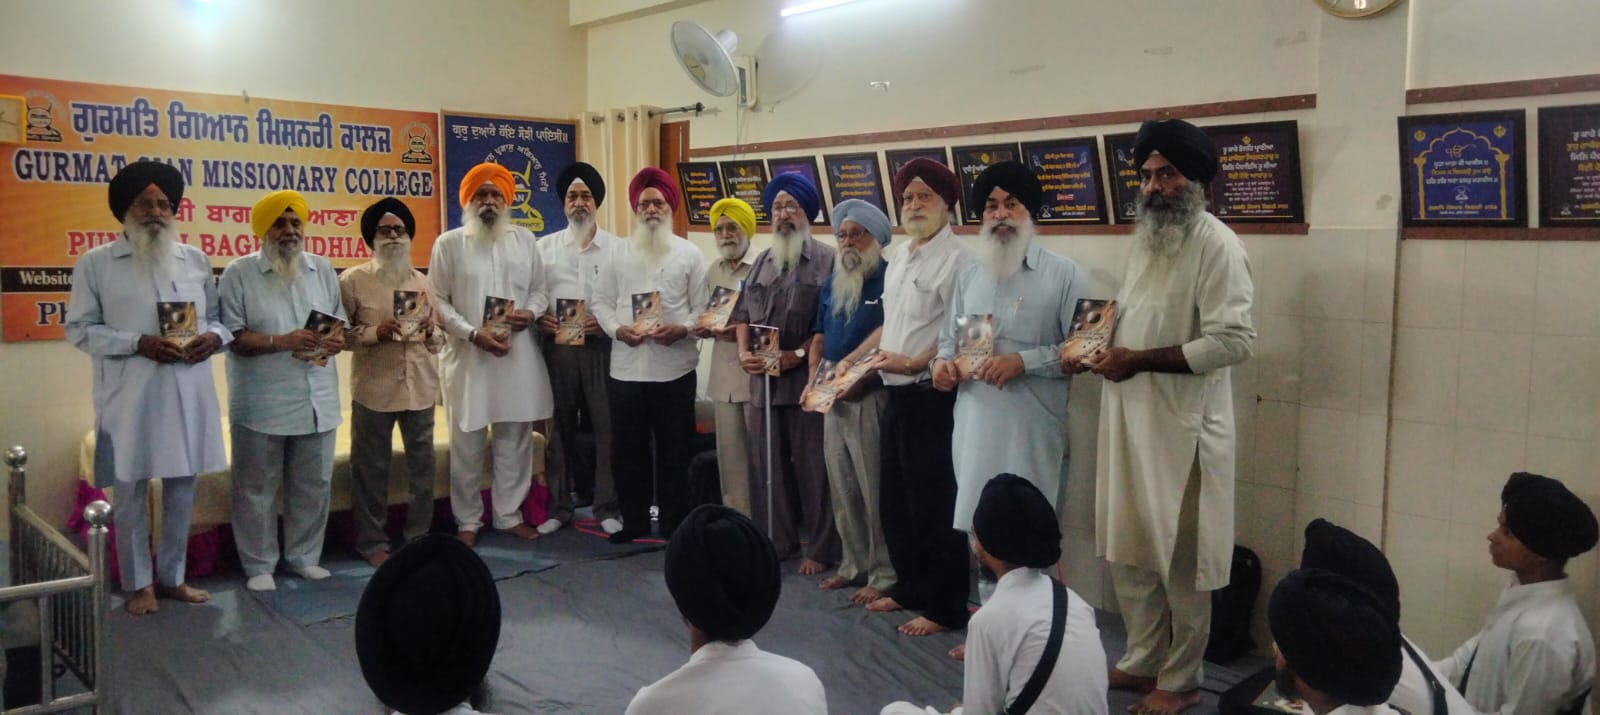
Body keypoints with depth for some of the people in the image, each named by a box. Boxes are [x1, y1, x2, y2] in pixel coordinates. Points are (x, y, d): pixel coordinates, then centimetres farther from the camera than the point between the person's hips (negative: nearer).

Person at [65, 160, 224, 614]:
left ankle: (173, 577, 24)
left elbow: (220, 317, 14)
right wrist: (137, 343, -16)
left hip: (188, 393, 3)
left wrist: (214, 336, -9)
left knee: (182, 489, 10)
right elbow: (79, 329, -3)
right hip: (130, 397, -3)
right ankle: (139, 584, 19)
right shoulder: (95, 263, 0)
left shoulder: (195, 260, 10)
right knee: (130, 492, 6)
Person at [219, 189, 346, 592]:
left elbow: (340, 323, 12)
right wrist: (281, 341, -22)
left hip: (316, 401, 4)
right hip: (261, 405, -4)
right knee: (257, 489, 7)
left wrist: (337, 340, -10)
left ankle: (304, 556, 27)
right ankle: (259, 565, 19)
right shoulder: (239, 273, -4)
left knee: (313, 486, 12)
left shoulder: (322, 269, 9)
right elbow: (231, 335, -11)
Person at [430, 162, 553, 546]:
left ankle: (509, 514, 22)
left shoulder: (524, 239, 9)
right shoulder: (449, 243, 1)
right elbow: (438, 301, -3)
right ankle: (467, 521, 18)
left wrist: (531, 313, -9)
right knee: (468, 443, 4)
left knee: (515, 439, 8)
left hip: (518, 355, 3)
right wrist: (473, 333, -15)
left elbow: (540, 290, 13)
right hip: (468, 356, -2)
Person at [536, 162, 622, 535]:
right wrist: (537, 318, -11)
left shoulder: (617, 247, 4)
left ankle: (606, 506, 12)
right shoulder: (544, 247, 9)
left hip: (601, 346, -1)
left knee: (606, 427, 1)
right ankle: (558, 507, 18)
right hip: (557, 347, 2)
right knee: (559, 429, 8)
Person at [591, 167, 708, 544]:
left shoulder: (689, 253, 4)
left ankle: (674, 524, 16)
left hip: (674, 368, -2)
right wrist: (616, 329, -10)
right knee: (628, 450, 9)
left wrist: (682, 330, -17)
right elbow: (601, 301, 9)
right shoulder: (619, 252, 10)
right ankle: (633, 520, 22)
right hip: (626, 368, 2)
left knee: (673, 450, 5)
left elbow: (703, 307, 1)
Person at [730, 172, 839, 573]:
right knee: (767, 463, 10)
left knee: (812, 467, 0)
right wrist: (743, 353, -1)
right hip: (762, 378, 6)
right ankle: (775, 541, 21)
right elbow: (744, 313, 16)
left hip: (807, 378, -6)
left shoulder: (826, 260, -3)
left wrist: (798, 354, -15)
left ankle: (820, 549, 9)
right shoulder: (762, 262, 17)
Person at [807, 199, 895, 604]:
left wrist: (858, 379, -20)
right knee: (842, 488, 13)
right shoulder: (832, 285, 17)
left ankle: (884, 574, 5)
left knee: (875, 490, -4)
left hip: (872, 398, -8)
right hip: (834, 399, 8)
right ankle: (854, 565, 24)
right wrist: (814, 381, 3)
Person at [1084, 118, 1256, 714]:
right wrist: (1094, 349, 3)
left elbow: (1234, 341, -21)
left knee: (1179, 559, 5)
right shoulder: (1145, 238, 14)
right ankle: (1143, 661, 32)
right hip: (1129, 415, 8)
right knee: (1128, 549, 16)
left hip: (1182, 422, -8)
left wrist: (1138, 359, -20)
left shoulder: (1216, 245, -12)